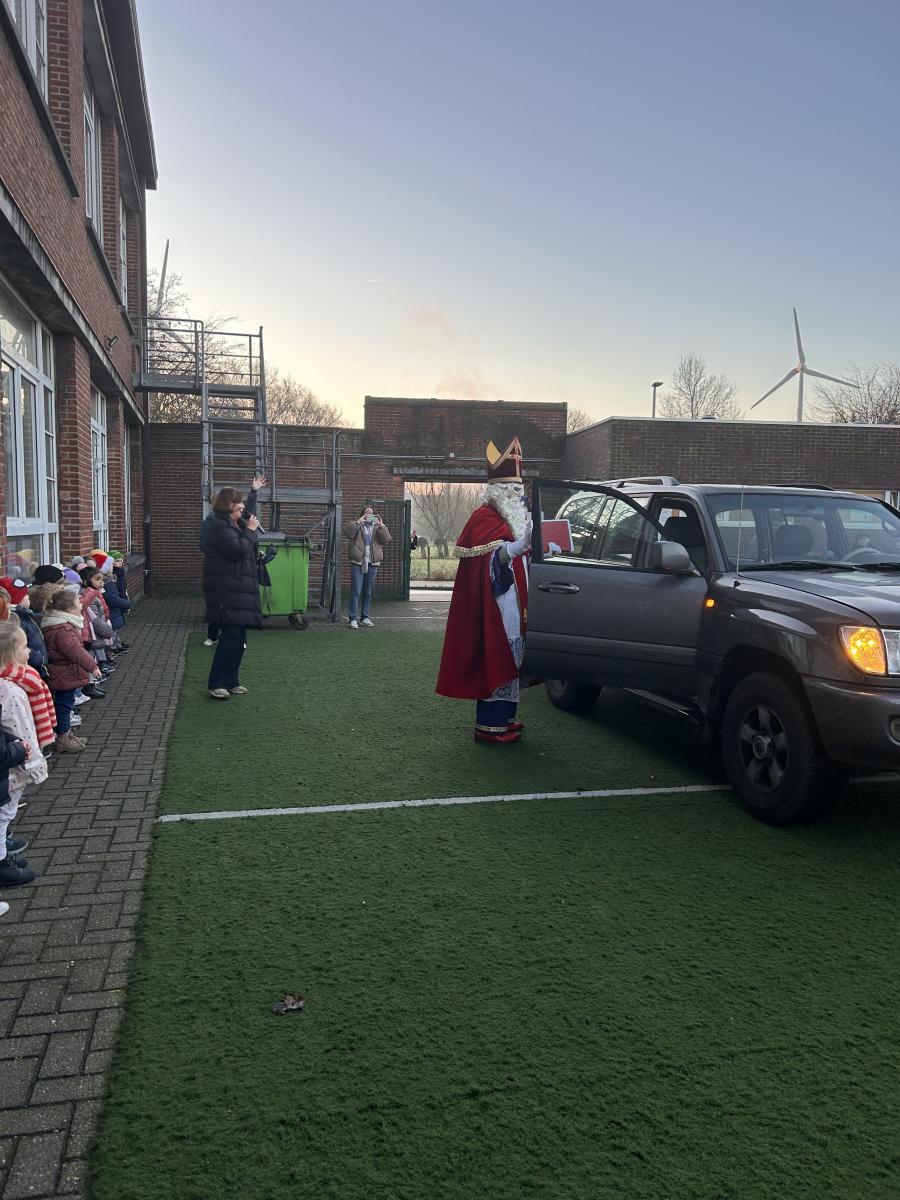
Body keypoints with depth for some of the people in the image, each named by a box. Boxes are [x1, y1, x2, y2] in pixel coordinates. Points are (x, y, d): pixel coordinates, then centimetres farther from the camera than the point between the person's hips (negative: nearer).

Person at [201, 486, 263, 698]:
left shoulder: (233, 524, 20)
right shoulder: (217, 524, -11)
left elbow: (252, 551, 17)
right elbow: (238, 549, -22)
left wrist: (250, 530, 2)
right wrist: (250, 531, -8)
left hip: (239, 589, 10)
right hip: (226, 592, -10)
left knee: (237, 637, 10)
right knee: (231, 635, -13)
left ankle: (230, 681, 17)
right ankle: (217, 684, -7)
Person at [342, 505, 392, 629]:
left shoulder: (378, 528, 14)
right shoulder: (357, 526, 6)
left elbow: (386, 539, -3)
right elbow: (347, 532, -13)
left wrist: (381, 525, -15)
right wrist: (358, 522, -22)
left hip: (372, 564, 3)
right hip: (358, 563, -3)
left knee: (368, 593, 10)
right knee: (356, 592, -7)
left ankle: (365, 618, 18)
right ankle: (352, 619, -6)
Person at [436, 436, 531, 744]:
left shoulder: (512, 517, 18)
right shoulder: (484, 518, -11)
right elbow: (493, 557, -25)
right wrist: (521, 544, -40)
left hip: (511, 606, 10)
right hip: (493, 608, -10)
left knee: (508, 661, 13)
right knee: (495, 661, -9)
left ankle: (502, 718, 21)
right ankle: (489, 725, -5)